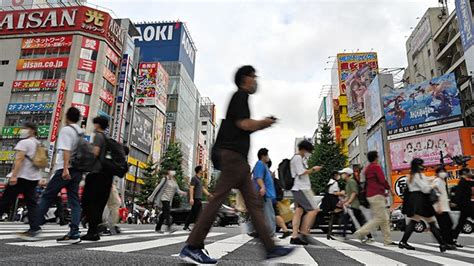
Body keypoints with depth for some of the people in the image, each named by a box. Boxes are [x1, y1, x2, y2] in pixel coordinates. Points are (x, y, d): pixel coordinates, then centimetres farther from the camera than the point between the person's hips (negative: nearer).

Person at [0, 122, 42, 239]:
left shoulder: (24, 142, -6)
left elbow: (19, 160, -17)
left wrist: (14, 175, -23)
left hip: (21, 176, -8)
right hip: (33, 177, 8)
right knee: (32, 204, 4)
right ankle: (34, 228, -4)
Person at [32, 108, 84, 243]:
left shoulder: (66, 130, -4)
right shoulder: (81, 133, 19)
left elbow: (66, 150, -16)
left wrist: (65, 168, -24)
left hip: (65, 169, -7)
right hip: (77, 170, 7)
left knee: (47, 196, 3)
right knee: (74, 200, 1)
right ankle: (74, 233, -4)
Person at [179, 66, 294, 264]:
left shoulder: (240, 98, 27)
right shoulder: (241, 95, -2)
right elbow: (243, 124, -14)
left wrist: (261, 124, 16)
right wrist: (263, 123, 3)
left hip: (238, 158, 10)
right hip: (233, 154, -10)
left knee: (254, 202, 4)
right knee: (218, 198, -12)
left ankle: (270, 248, 6)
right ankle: (191, 247, -9)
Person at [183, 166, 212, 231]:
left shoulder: (200, 179, 19)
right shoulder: (194, 178, -9)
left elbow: (203, 189, 25)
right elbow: (191, 188, -17)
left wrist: (209, 195, 21)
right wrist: (191, 198, -25)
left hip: (199, 199, 9)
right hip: (196, 199, -9)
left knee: (192, 214, 11)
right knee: (199, 213, -6)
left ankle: (186, 226, 16)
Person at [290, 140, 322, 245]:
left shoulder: (299, 158, 24)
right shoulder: (297, 158, -8)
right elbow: (301, 172, -15)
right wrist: (313, 169, -5)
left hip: (298, 189, 10)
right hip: (301, 188, -10)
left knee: (299, 211, 3)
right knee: (314, 209, -9)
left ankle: (295, 236, -1)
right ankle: (304, 233, -9)